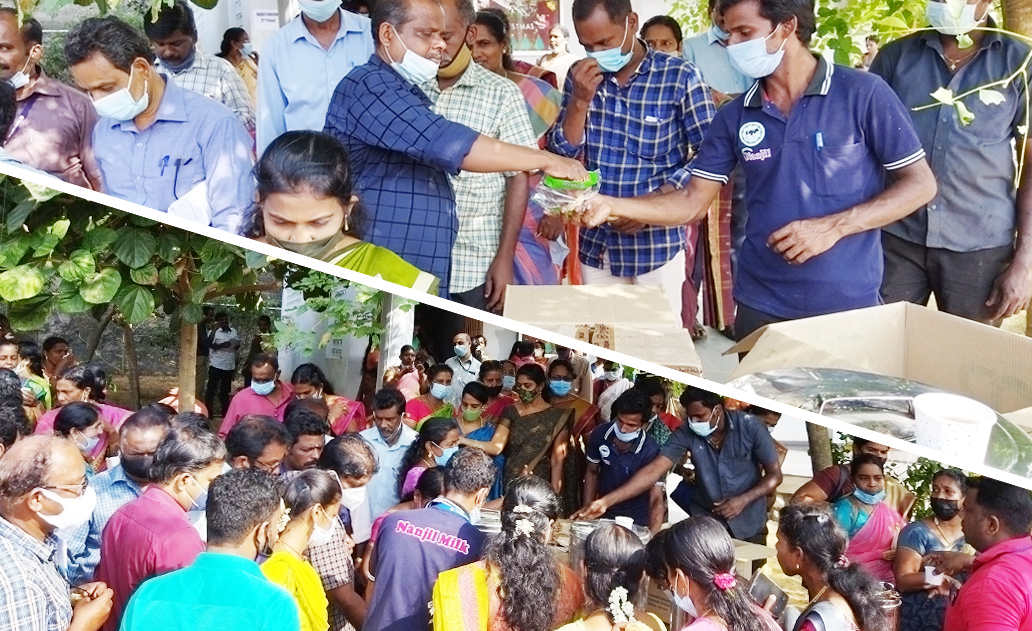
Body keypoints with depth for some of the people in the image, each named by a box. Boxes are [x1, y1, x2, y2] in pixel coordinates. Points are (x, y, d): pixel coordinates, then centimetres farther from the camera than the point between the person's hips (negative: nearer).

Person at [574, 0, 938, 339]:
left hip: (849, 306, -3)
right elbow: (692, 203, 6)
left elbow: (920, 184, -6)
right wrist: (612, 206, -9)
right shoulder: (735, 116, 5)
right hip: (760, 307, 4)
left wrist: (833, 227, -16)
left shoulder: (862, 93, -7)